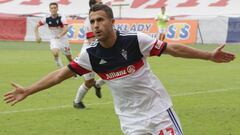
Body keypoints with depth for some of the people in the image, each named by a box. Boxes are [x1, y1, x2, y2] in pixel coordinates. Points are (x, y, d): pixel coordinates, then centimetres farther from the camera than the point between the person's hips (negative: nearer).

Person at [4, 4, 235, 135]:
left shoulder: (135, 40, -15)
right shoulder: (91, 54, -8)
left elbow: (173, 49, -8)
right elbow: (61, 74, 0)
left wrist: (209, 56, -8)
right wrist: (28, 91, -1)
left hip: (158, 108, -2)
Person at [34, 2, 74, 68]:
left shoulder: (61, 18, -21)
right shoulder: (47, 19, -13)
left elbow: (66, 29, -36)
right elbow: (36, 26, -3)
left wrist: (60, 35, -54)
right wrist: (37, 36, -18)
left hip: (63, 38, -1)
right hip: (53, 39, 1)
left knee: (69, 57, 8)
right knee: (55, 53, -26)